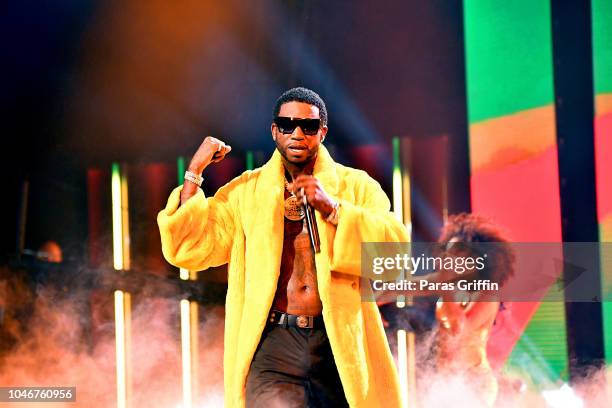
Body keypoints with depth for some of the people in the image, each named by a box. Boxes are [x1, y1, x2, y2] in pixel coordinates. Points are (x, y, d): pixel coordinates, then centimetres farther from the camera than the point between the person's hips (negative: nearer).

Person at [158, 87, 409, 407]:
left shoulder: (356, 186, 9)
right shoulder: (245, 191, 12)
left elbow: (397, 244, -6)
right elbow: (190, 251, 4)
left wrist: (333, 209, -15)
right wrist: (194, 171, 0)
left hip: (339, 344, 1)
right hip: (273, 341, -1)